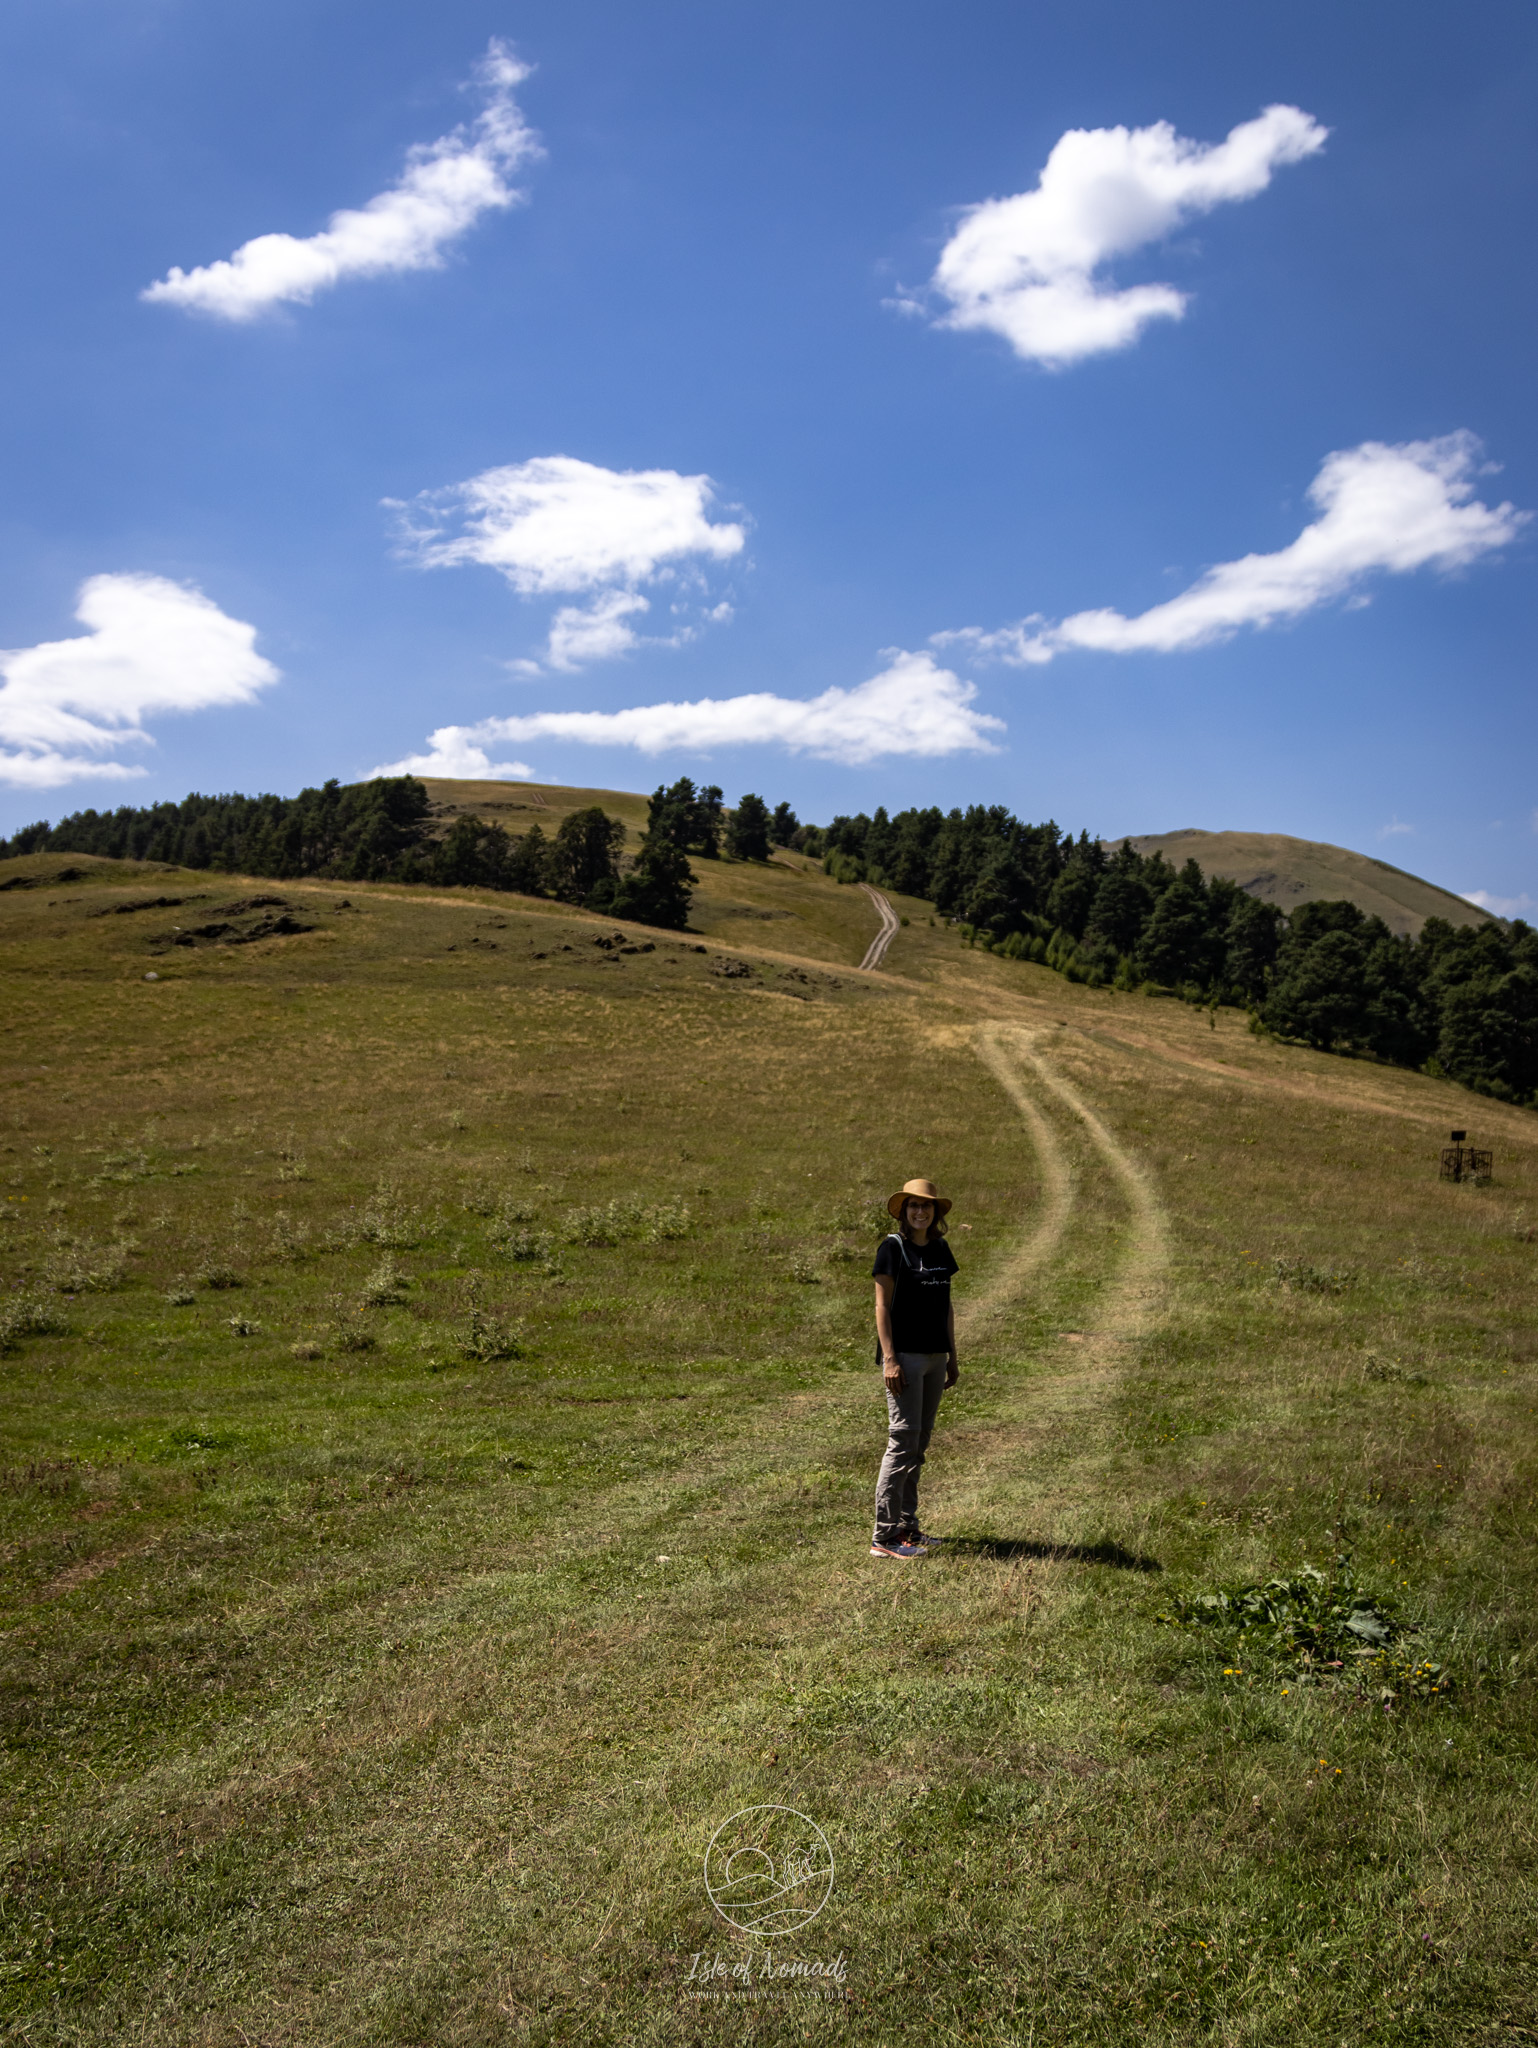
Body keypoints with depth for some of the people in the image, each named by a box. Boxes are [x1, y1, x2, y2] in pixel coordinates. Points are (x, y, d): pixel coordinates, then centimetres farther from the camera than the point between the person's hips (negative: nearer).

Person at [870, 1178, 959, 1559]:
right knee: (904, 1438, -10)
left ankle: (907, 1526, 20)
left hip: (934, 1355, 7)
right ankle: (885, 1535, -5)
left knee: (920, 1442, 11)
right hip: (904, 1354, -7)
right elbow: (882, 1306, -9)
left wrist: (952, 1356, 16)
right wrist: (889, 1359, -15)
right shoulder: (892, 1248, -7)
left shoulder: (940, 1249, 13)